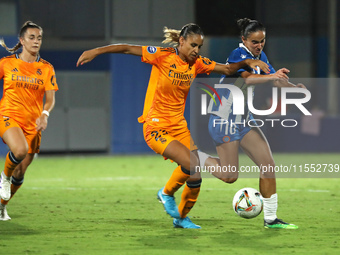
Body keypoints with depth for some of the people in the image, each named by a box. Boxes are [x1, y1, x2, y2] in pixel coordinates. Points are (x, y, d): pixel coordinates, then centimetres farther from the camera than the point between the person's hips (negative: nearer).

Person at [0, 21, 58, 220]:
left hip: (32, 123, 3)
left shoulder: (46, 68, 2)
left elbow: (50, 98, -5)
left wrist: (45, 114, -24)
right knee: (20, 150, -33)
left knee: (20, 172, 6)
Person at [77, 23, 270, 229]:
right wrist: (96, 51, -16)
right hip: (156, 128, -6)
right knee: (193, 165, -24)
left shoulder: (197, 63, 5)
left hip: (179, 126, 6)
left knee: (196, 174, -1)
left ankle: (181, 217, 22)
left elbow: (228, 69, 12)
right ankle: (167, 193, 4)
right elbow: (128, 49, -11)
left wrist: (247, 62, -5)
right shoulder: (163, 56, -11)